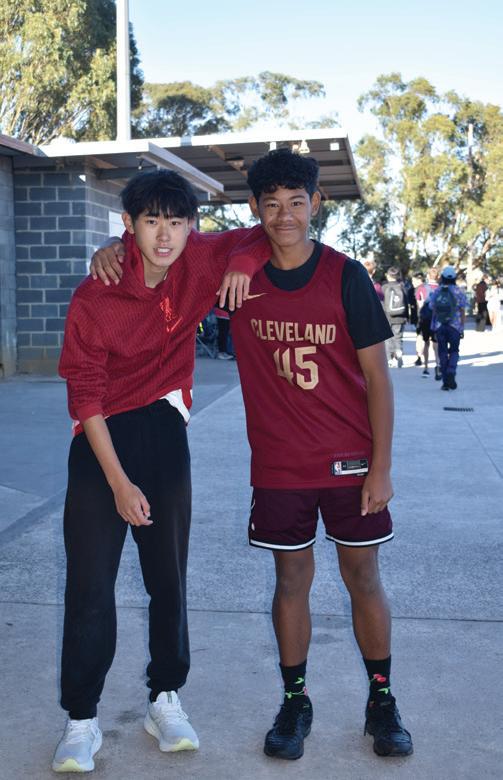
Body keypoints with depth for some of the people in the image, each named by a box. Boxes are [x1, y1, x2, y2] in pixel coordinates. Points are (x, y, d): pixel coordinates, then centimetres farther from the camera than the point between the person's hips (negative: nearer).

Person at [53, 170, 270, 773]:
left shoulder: (198, 261, -6)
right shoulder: (94, 298, -15)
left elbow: (259, 237, 10)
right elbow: (86, 395, -12)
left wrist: (242, 262, -14)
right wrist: (119, 482, -16)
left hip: (165, 431, 3)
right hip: (103, 436, -3)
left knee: (168, 577, 11)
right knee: (90, 584, 0)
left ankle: (165, 700, 28)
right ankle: (81, 720, 14)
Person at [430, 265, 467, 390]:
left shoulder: (436, 292, 2)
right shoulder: (459, 292, -3)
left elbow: (433, 311, 3)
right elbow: (462, 312, -3)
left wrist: (434, 328, 10)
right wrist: (462, 328, 4)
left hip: (439, 327, 1)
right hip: (455, 326, -1)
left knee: (442, 352, 7)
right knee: (454, 351, 11)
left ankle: (445, 382, 7)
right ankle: (451, 373, -14)